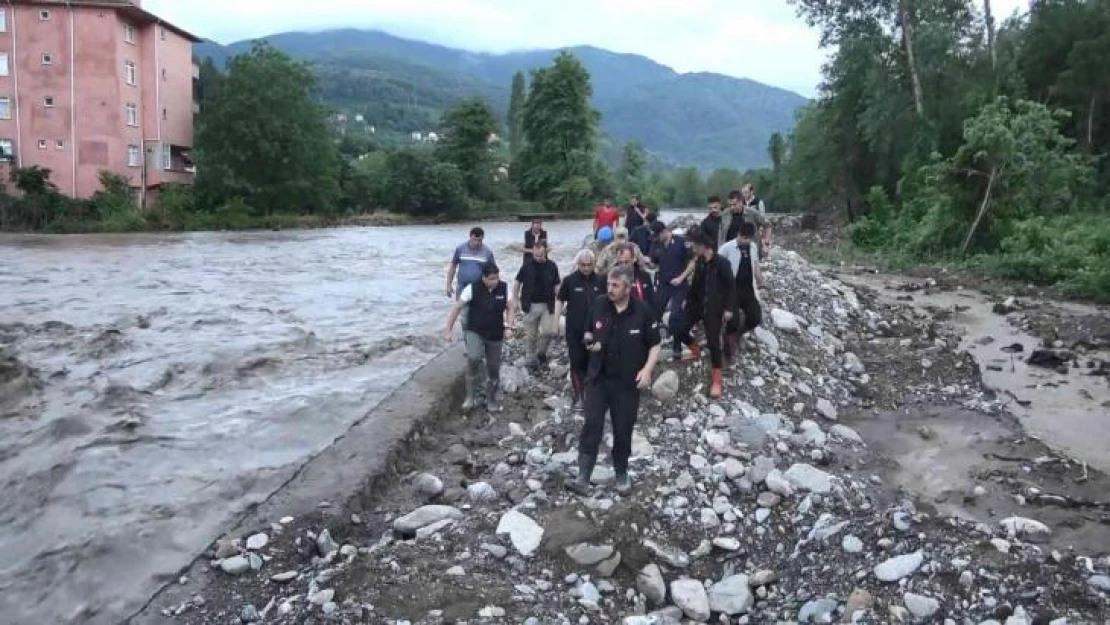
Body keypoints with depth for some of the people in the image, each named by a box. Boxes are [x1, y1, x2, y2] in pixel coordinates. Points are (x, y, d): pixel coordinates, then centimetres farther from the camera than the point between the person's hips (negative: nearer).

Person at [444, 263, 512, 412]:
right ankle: (471, 397, -12)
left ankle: (491, 400, 32)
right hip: (475, 332, -3)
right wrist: (449, 330, -7)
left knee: (493, 368, 9)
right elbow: (457, 308, -6)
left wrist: (509, 324, -11)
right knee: (474, 358, -28)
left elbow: (509, 308, 7)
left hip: (495, 335, 3)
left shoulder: (504, 288, -5)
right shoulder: (472, 289, -13)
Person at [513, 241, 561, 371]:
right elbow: (517, 283, 6)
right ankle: (530, 359, 22)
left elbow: (557, 286, 4)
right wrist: (516, 300, 2)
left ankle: (541, 352, 16)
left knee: (550, 331, -12)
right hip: (530, 305, 0)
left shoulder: (552, 266, -2)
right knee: (530, 335, 7)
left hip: (547, 305, 0)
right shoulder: (527, 266, -4)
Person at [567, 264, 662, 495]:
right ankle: (583, 478, -2)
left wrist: (647, 369, -18)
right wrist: (589, 342, -13)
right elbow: (588, 333, 11)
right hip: (598, 377, 2)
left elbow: (655, 345, -3)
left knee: (623, 430, 9)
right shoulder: (598, 305, -5)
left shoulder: (642, 312, -11)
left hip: (628, 382, -1)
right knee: (591, 425, -4)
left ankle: (622, 474, 29)